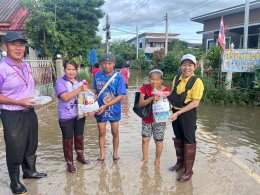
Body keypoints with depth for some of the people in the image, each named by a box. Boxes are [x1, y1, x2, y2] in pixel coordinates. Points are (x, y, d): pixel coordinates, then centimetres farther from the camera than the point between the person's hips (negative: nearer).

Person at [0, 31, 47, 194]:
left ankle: (30, 171, 42)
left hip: (30, 112, 7)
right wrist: (19, 102, -22)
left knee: (31, 145, 21)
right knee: (15, 149, 7)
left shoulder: (26, 66, 6)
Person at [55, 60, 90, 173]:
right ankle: (69, 163, 18)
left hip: (79, 115, 5)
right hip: (66, 117, -5)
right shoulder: (60, 82, -10)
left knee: (79, 137, 18)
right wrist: (79, 89, -25)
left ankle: (80, 156, 38)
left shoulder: (79, 82, 8)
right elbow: (65, 97, -23)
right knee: (68, 140, 5)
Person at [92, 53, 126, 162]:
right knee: (101, 133, 11)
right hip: (100, 109, 2)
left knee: (115, 132, 11)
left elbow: (121, 96, -17)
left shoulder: (119, 78, -13)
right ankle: (102, 155, 26)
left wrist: (106, 106, -22)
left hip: (114, 109, -2)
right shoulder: (97, 75, -2)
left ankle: (115, 153, 30)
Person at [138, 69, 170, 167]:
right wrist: (152, 98, -35)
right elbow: (141, 103, -20)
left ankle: (157, 160, 33)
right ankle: (145, 158, 36)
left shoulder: (165, 90, -13)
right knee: (145, 139, 13)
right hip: (146, 119, 1)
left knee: (159, 141, 10)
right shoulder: (145, 88, -12)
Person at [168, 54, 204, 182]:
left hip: (188, 114, -6)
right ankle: (180, 162, 39)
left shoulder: (196, 82, -17)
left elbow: (195, 103, -21)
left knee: (189, 141, 4)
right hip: (175, 112, 6)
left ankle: (188, 170, 17)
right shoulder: (176, 78, 2)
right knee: (178, 138, 19)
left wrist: (178, 113, -23)